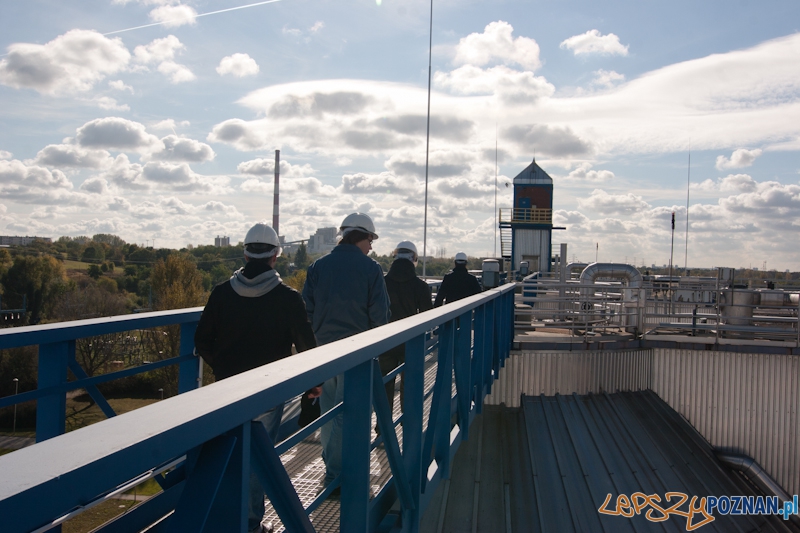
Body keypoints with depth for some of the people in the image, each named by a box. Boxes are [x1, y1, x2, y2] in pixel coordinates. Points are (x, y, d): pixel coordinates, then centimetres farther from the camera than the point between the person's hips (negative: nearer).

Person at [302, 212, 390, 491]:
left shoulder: (318, 266, 4)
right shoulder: (371, 268, -6)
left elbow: (306, 307, 4)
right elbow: (380, 312, -7)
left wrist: (312, 339, 14)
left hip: (322, 346, 4)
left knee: (328, 407, 17)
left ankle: (332, 460, 31)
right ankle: (335, 474, 6)